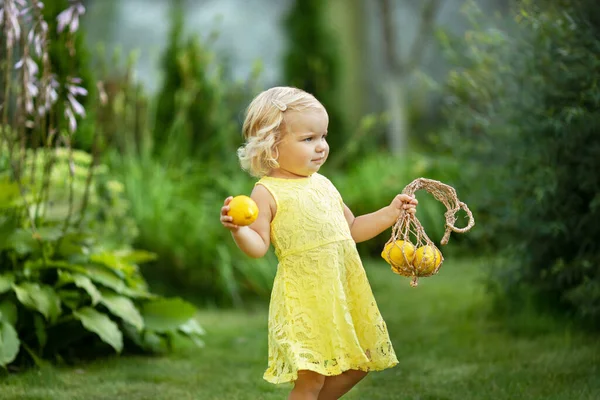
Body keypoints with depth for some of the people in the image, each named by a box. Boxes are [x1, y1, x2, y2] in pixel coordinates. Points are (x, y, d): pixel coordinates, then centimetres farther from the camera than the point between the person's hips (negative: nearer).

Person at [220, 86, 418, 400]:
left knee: (356, 365, 14)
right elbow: (258, 246, -12)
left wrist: (390, 213, 15)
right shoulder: (268, 192, -7)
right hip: (304, 298, -7)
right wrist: (237, 229, -32)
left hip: (346, 291, 7)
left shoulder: (323, 184, 13)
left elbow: (351, 229, 23)